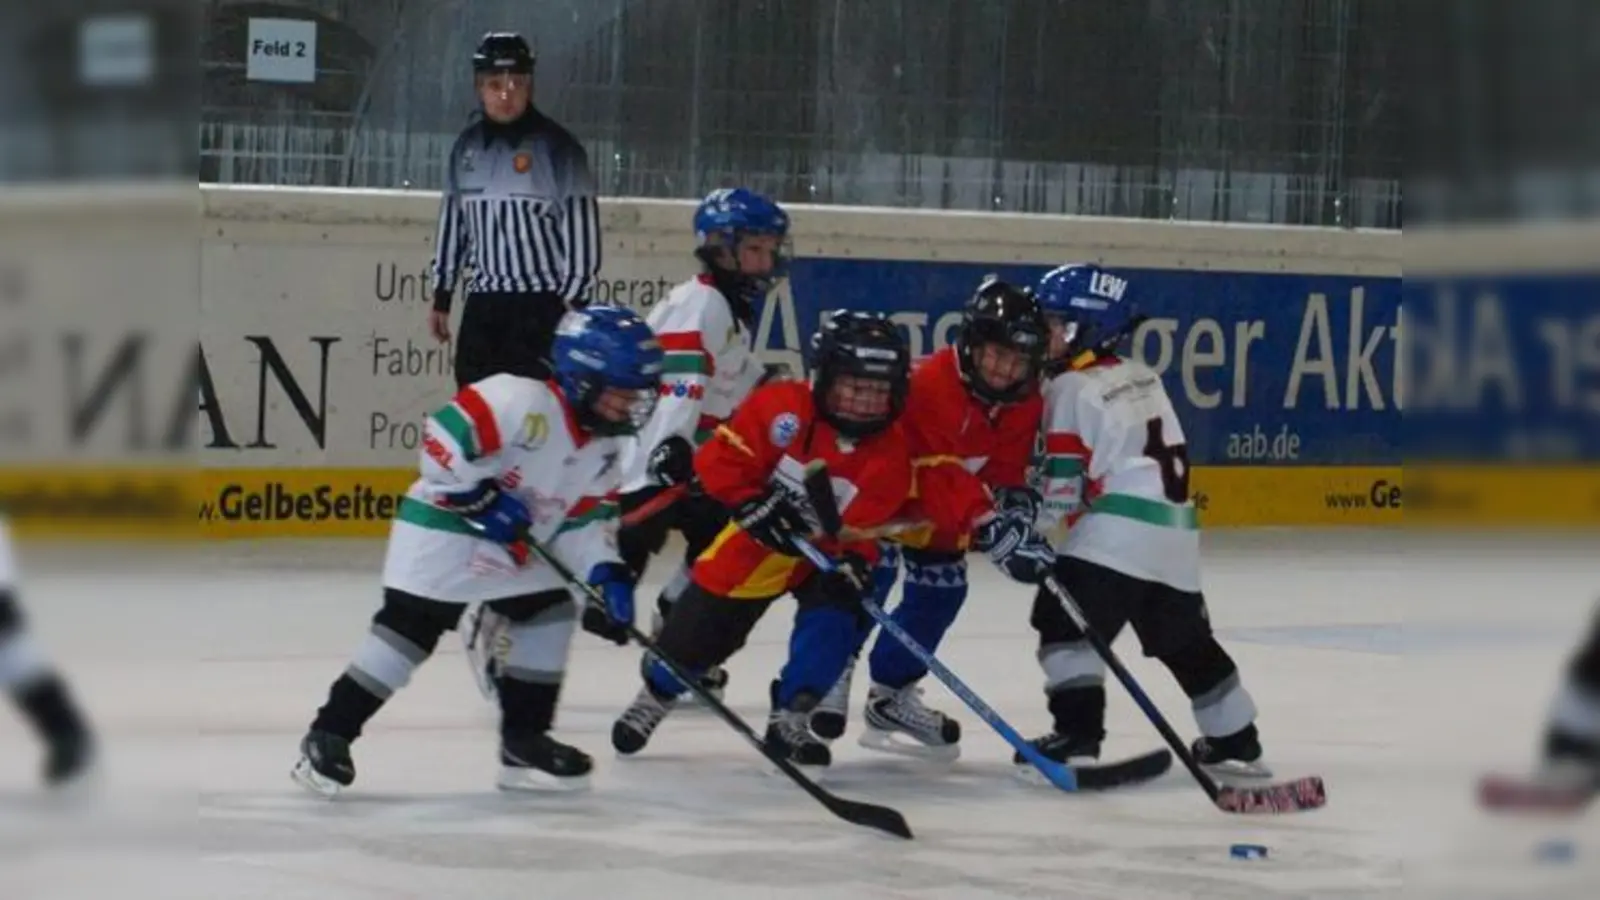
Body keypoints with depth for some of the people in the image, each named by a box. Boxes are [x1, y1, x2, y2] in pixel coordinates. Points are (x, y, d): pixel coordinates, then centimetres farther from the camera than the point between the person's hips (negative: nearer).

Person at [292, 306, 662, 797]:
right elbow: (445, 432, -29)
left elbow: (586, 518, 8)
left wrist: (606, 574, -6)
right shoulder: (524, 402, -24)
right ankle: (328, 735, -9)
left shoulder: (603, 448, 4)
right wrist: (480, 498, -27)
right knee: (410, 624, -12)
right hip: (443, 525, -9)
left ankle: (525, 739, 15)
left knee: (550, 614, 6)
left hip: (515, 549, 9)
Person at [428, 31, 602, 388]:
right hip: (483, 303, 6)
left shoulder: (556, 147, -9)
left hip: (542, 304, -6)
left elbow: (582, 228, -10)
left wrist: (574, 304, -14)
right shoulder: (467, 147, 8)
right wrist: (441, 297, 16)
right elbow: (452, 221, 17)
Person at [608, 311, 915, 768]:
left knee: (835, 614, -26)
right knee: (698, 630, 6)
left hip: (824, 553, 1)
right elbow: (719, 461, -19)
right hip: (755, 542, -1)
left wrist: (852, 558, -40)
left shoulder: (889, 454, -18)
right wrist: (756, 506, -30)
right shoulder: (778, 406, -23)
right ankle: (655, 696, 37)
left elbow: (862, 523, -21)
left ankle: (790, 718, -14)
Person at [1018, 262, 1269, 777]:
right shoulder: (1141, 378, 20)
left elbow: (1061, 481, -11)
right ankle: (1236, 742, 28)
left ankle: (1077, 735, -20)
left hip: (1116, 533, -9)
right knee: (1186, 639, 20)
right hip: (1174, 532, 9)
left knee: (1064, 621, -8)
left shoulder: (1074, 388, -6)